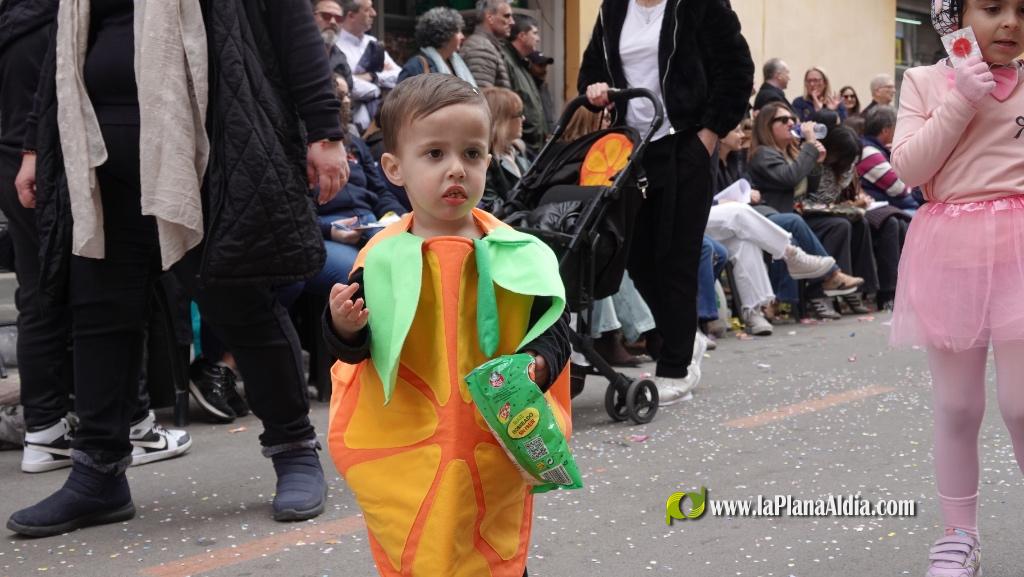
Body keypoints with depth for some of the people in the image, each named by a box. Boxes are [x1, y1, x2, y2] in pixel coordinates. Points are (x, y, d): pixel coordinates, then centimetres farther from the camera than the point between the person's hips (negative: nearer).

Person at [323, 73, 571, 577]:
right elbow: (352, 350, -1)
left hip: (495, 446, 1)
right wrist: (344, 327, -22)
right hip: (405, 453, -1)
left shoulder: (515, 253, -4)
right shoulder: (382, 258, -5)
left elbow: (553, 325, 0)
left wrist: (539, 365, -19)